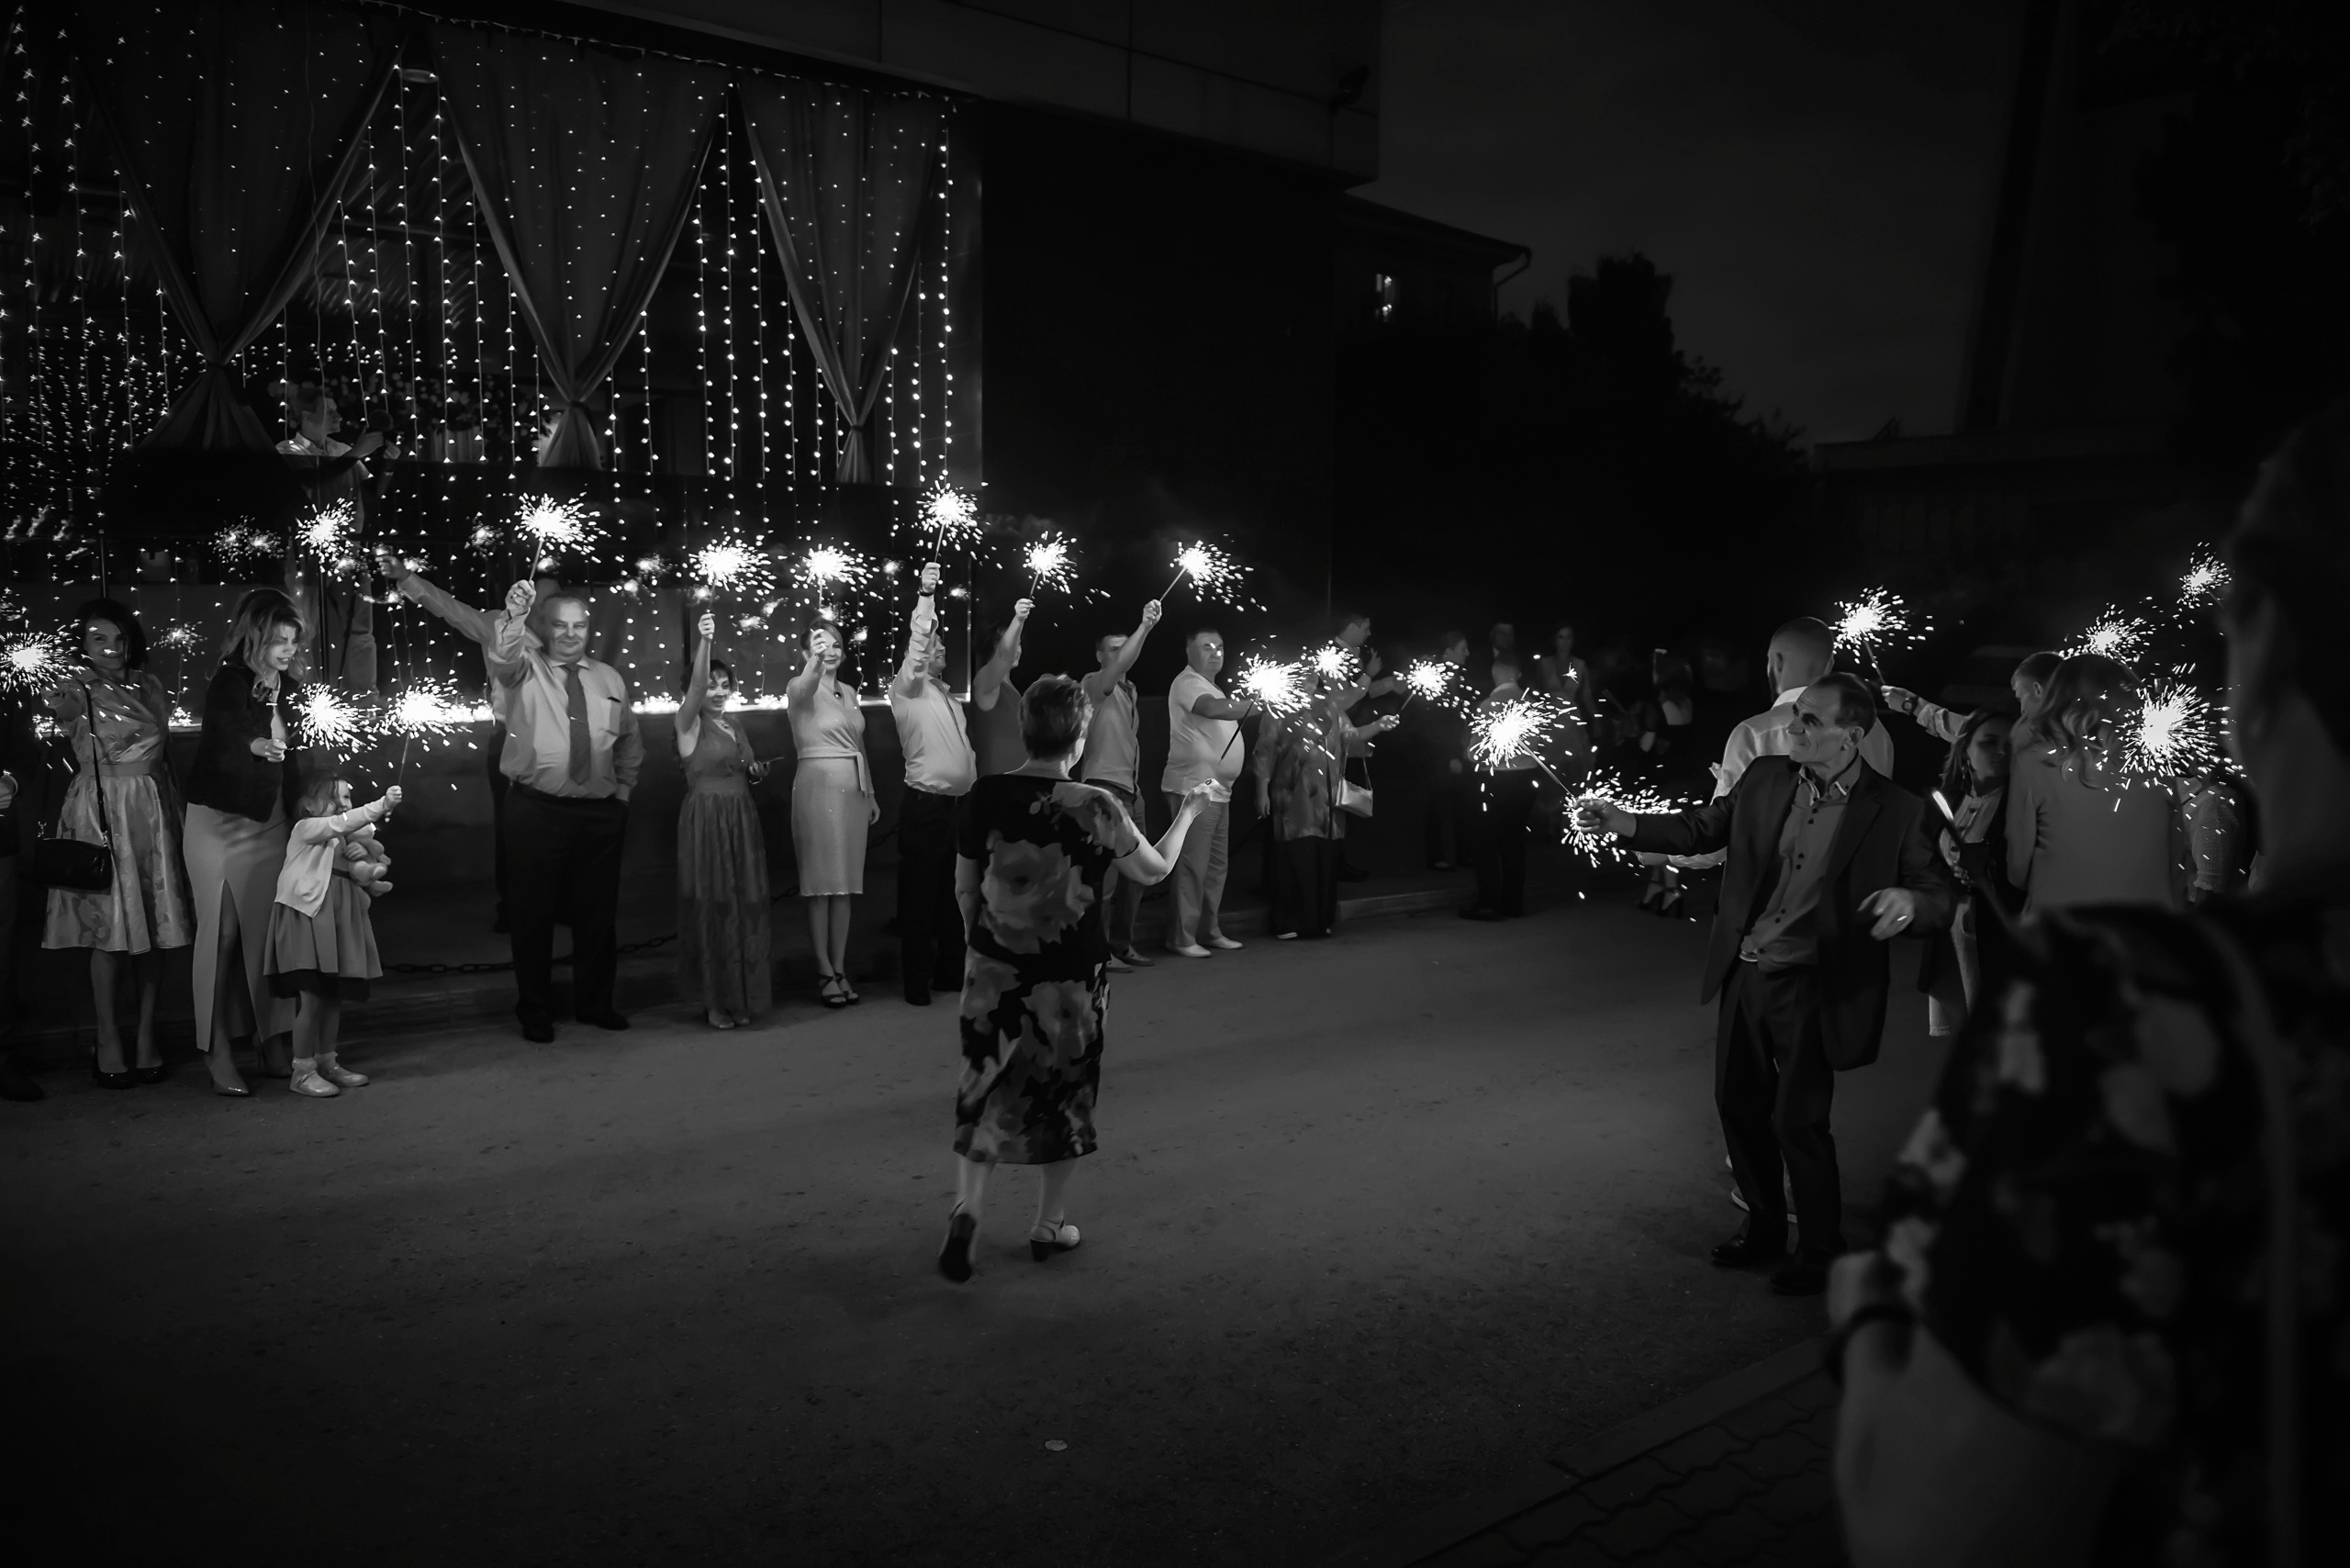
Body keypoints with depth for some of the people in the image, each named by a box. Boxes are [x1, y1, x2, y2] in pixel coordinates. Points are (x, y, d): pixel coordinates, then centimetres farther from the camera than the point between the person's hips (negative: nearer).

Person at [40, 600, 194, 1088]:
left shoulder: (149, 685, 13)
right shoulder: (75, 691, 2)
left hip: (152, 811, 4)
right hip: (100, 812, -4)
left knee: (153, 925, 3)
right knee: (110, 928, -5)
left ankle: (147, 1034, 11)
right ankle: (108, 1039, 4)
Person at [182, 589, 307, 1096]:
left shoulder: (291, 691, 5)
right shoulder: (228, 685, -12)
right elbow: (228, 731, -31)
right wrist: (259, 745, -51)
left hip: (272, 821, 5)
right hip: (220, 821, -5)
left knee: (269, 930, 3)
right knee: (223, 932, -3)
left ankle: (271, 1043, 9)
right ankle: (218, 1052, 1)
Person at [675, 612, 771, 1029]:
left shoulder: (734, 726, 15)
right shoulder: (689, 723, -5)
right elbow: (695, 686, -26)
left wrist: (756, 772, 5)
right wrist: (703, 642, -40)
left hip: (741, 822, 6)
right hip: (706, 821, -6)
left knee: (745, 907, 8)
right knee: (710, 908, -3)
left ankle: (740, 994, 18)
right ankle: (714, 999, 6)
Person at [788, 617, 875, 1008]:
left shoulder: (849, 691, 15)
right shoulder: (800, 688, -6)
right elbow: (807, 685, -31)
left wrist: (870, 793, 19)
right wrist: (815, 660, -52)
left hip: (852, 789, 6)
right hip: (818, 787, -6)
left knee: (845, 881, 8)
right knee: (820, 882, -3)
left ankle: (840, 969, 13)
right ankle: (825, 972, 1)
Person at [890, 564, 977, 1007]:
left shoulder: (948, 695, 20)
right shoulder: (907, 689, -3)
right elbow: (917, 642, -20)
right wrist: (927, 595, -27)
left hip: (960, 804, 8)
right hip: (925, 805, -7)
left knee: (956, 892, 12)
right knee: (919, 893, -4)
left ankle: (951, 971, 21)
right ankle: (916, 981, 1)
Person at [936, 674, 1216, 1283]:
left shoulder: (985, 797, -8)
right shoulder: (1095, 807, -15)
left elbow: (965, 888, 2)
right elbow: (1155, 869, 0)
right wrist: (1188, 812, 15)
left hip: (995, 969, 2)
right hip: (1071, 975, -2)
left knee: (987, 1087, 14)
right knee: (1064, 1092, 15)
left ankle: (965, 1210, -3)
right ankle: (1049, 1227, 26)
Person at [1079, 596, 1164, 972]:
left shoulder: (1129, 691, 19)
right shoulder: (1095, 684, -5)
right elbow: (1121, 664, -26)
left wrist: (1137, 787, 17)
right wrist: (1145, 626, -33)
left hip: (1129, 790, 8)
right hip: (1104, 786, -8)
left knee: (1133, 872, 10)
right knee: (1106, 873, -10)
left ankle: (1122, 944, 19)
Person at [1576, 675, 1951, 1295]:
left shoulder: (1895, 810, -11)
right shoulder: (1765, 778, 0)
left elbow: (1940, 897, -8)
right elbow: (1702, 828, 11)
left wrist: (1909, 900, -31)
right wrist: (1625, 824, -1)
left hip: (1814, 989, -5)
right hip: (1745, 973, 5)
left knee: (1798, 1120, 1)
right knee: (1739, 1104, 15)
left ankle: (1821, 1250, 24)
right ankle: (1764, 1228, 36)